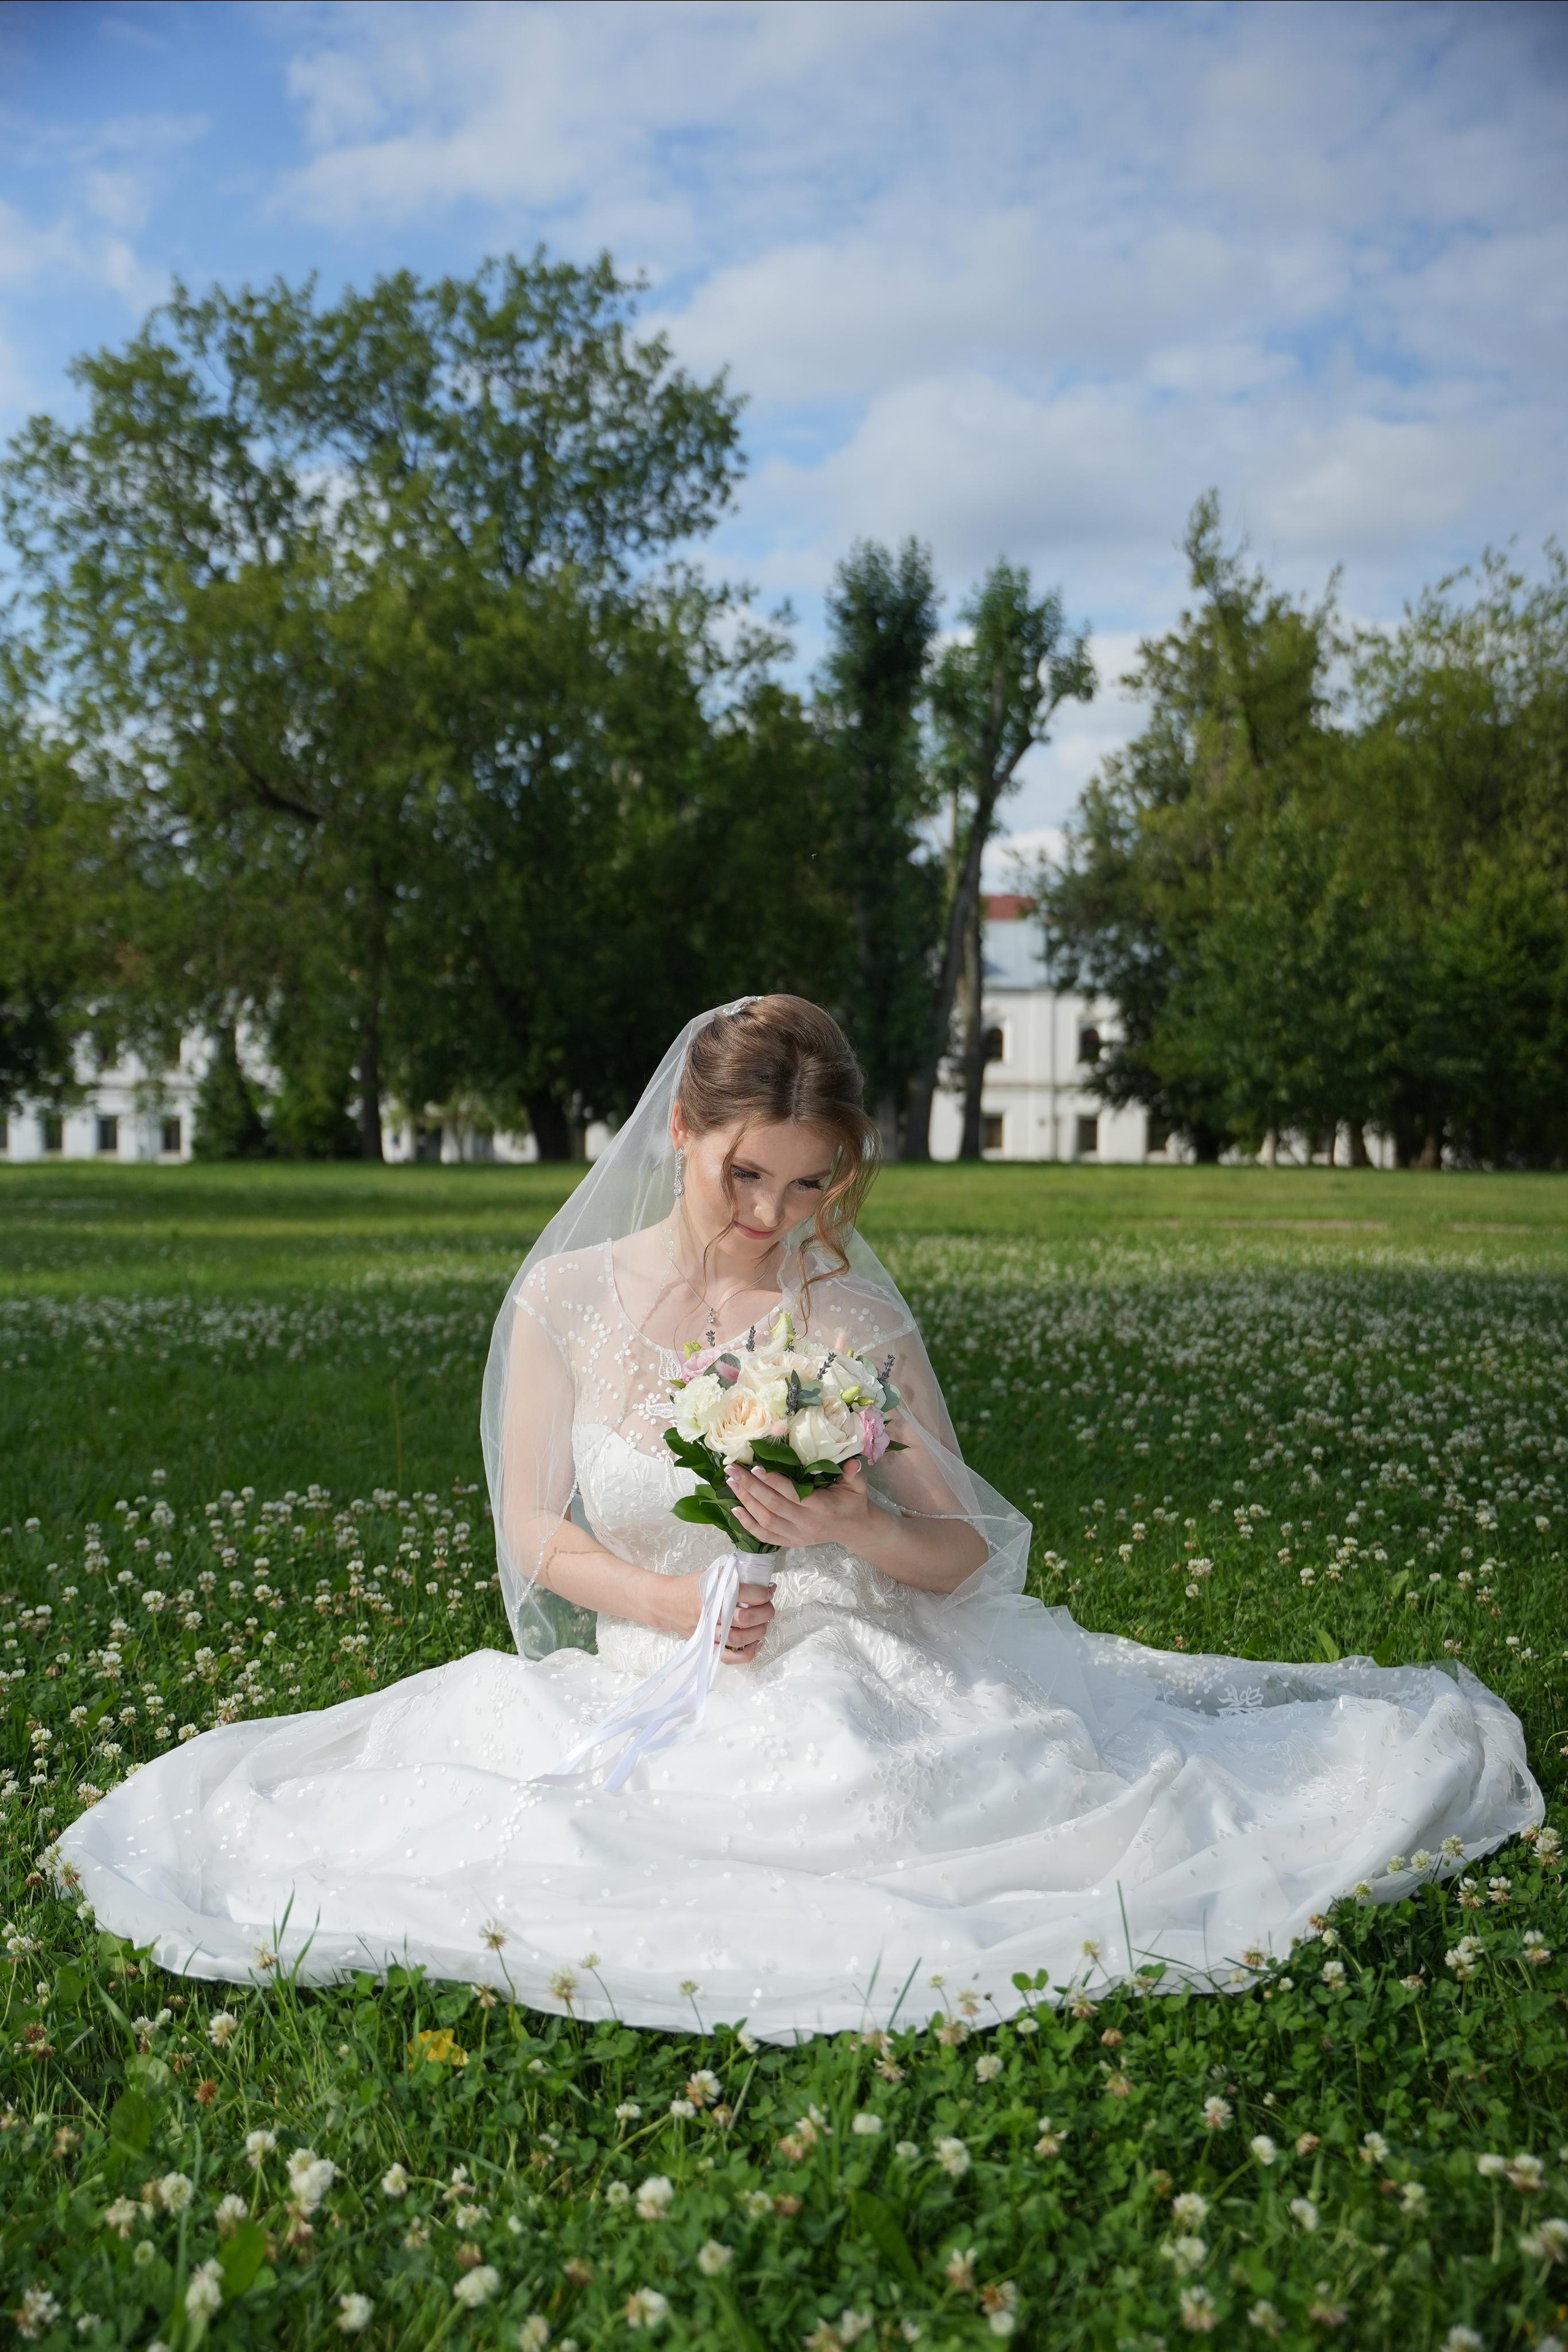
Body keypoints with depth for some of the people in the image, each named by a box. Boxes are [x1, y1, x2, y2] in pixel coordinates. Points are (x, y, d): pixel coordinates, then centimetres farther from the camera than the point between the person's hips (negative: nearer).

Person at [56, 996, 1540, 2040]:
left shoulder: (858, 1318, 1)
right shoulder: (568, 1301, 2)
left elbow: (968, 1551, 3)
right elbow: (535, 1534, 6)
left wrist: (855, 1531, -20)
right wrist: (672, 1603, -13)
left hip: (865, 1681, 0)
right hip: (658, 1695, 1)